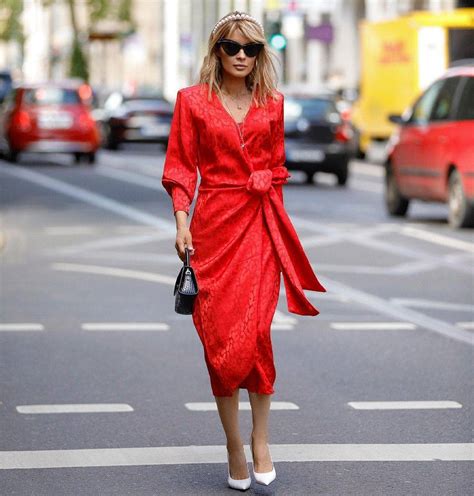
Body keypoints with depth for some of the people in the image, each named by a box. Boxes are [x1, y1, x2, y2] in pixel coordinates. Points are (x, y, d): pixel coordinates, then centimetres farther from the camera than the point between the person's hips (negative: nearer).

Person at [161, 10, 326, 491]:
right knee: (220, 335, -2)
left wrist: (273, 211, 13)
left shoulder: (271, 104, 10)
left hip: (261, 224, 1)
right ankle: (233, 445, 8)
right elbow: (180, 168, 3)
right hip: (215, 222, -1)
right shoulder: (193, 101, 4)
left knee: (256, 330, -10)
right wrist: (182, 222, -7)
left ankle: (259, 443, 0)